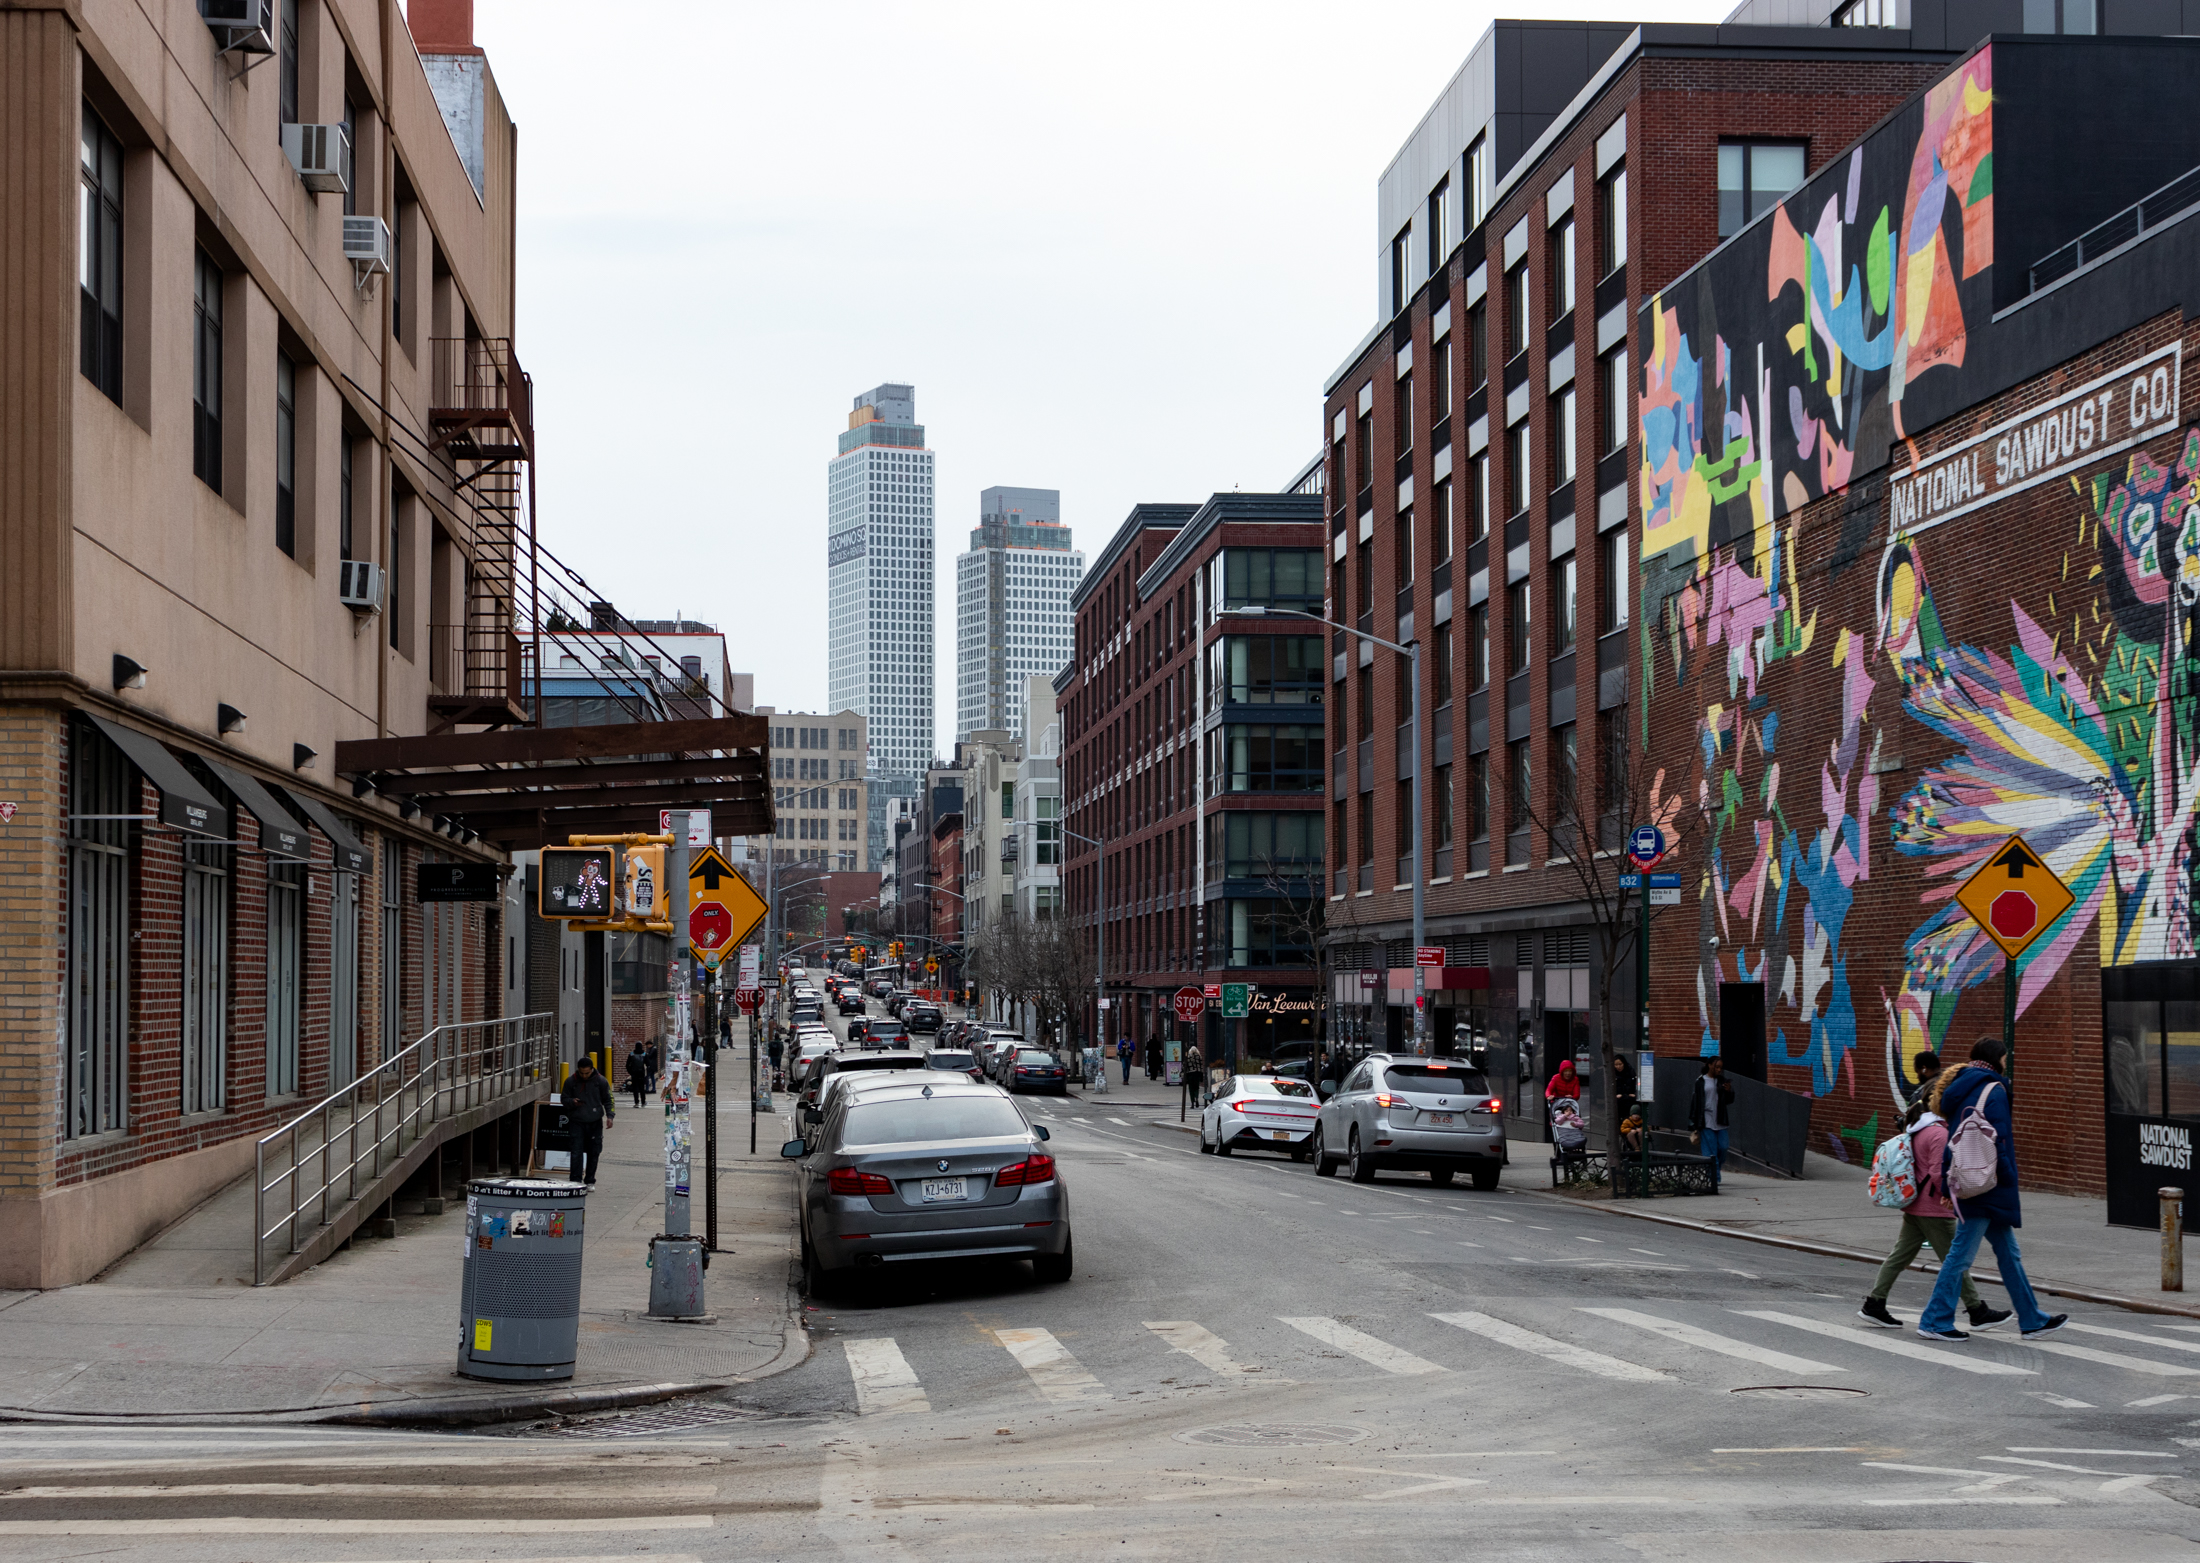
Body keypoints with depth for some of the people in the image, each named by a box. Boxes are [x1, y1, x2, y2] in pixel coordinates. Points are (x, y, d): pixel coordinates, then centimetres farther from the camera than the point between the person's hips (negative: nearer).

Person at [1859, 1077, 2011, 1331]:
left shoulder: (1917, 1128, 11)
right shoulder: (1940, 1133, -18)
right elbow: (1939, 1174, -21)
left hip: (1914, 1205, 9)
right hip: (1934, 1209, -9)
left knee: (1900, 1255, 10)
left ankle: (1874, 1305, 8)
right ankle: (1978, 1312, 8)